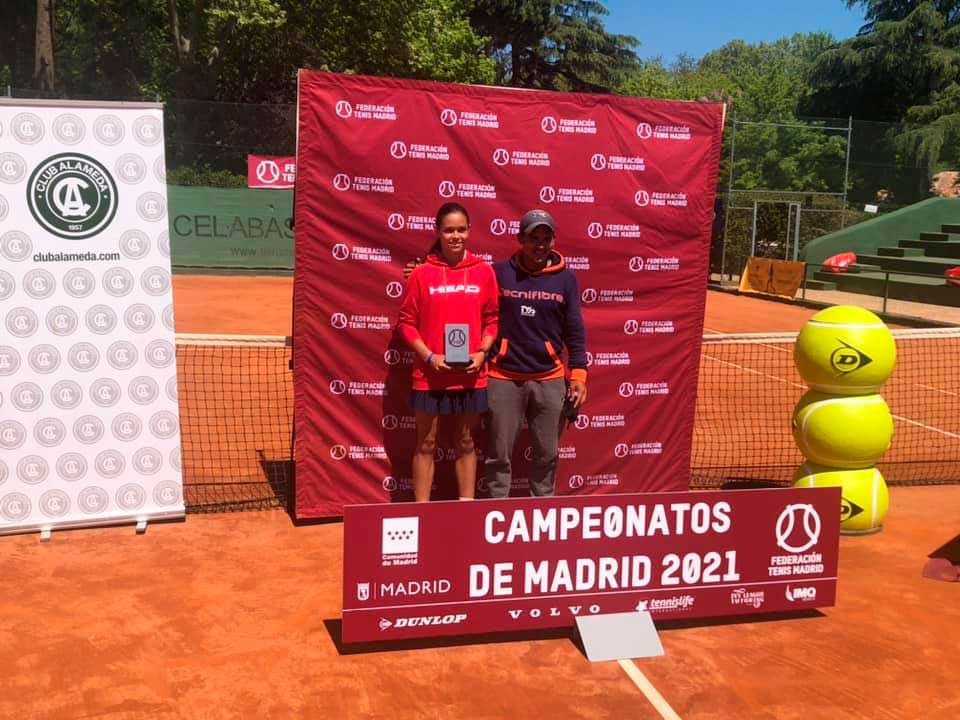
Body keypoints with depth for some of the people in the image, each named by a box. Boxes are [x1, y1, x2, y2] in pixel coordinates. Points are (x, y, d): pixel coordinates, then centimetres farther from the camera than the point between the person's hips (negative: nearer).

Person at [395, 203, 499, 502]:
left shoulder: (484, 271, 2)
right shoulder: (422, 274, -3)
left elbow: (492, 319, 8)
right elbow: (406, 322, -1)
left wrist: (482, 353, -7)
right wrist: (429, 356, -12)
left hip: (470, 375, 2)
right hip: (429, 375, -2)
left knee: (466, 443, 13)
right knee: (426, 444, 8)